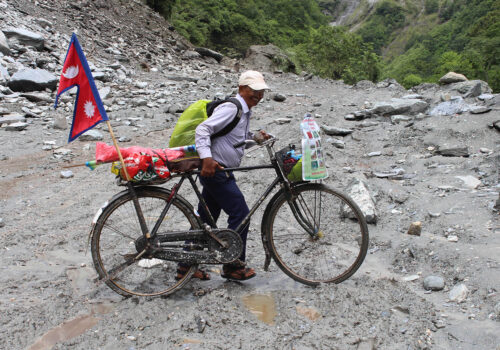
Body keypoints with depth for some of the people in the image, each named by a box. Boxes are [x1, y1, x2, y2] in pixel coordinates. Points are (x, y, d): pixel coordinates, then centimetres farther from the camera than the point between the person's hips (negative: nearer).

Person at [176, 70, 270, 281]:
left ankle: (187, 265, 23)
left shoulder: (245, 112, 17)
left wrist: (256, 137, 13)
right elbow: (202, 130, -24)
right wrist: (206, 157, -36)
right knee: (240, 213, -6)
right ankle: (233, 267, 7)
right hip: (214, 169, -10)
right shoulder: (230, 108, -15)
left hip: (218, 171, 10)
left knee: (205, 218, 13)